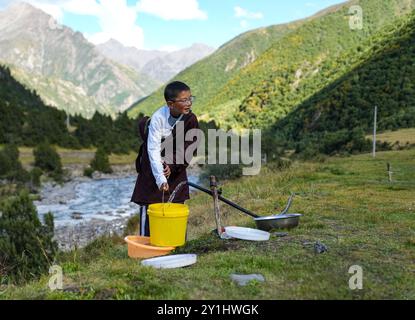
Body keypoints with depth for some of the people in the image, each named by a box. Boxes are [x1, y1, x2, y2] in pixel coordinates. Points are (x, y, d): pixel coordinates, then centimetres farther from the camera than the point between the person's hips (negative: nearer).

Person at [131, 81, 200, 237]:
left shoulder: (190, 119, -14)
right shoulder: (158, 118, -26)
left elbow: (188, 148, -11)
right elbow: (153, 150, -29)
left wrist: (172, 165, -22)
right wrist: (160, 178, -36)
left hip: (175, 166, 4)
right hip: (154, 166, -3)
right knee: (149, 206, 0)